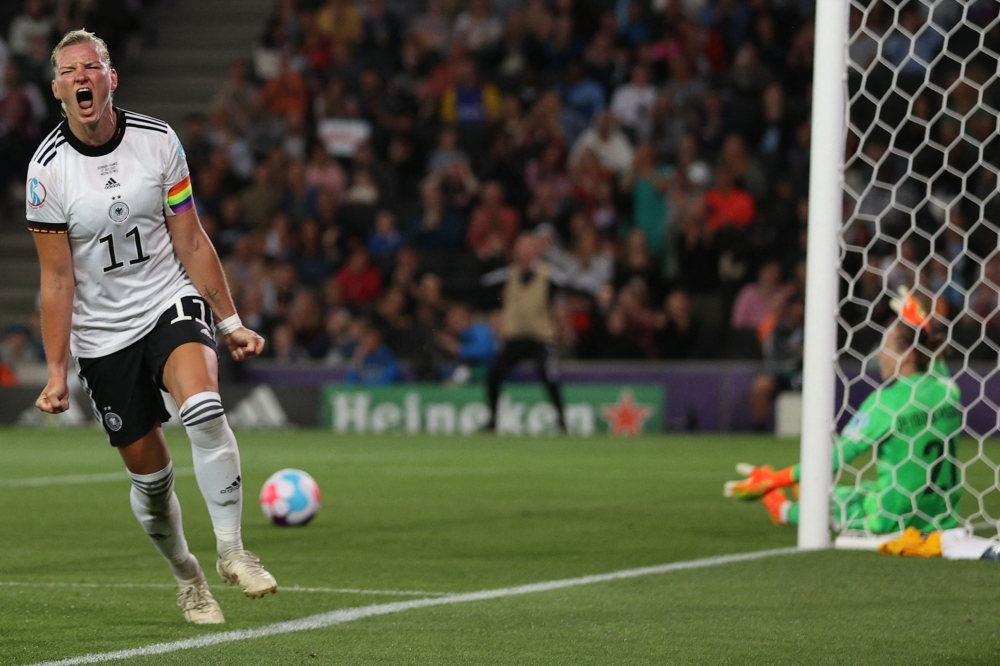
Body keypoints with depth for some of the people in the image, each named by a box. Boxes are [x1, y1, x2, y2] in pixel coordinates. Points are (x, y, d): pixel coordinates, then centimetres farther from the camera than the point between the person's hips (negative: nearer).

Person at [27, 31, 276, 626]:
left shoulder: (157, 141, -5)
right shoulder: (48, 169, -9)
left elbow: (191, 242, 3)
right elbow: (58, 279, -5)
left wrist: (231, 322, 2)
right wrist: (57, 371, -8)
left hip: (172, 304, 0)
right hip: (103, 335, 0)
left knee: (203, 406, -30)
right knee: (149, 471, 3)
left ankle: (231, 549, -21)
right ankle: (187, 578, 27)